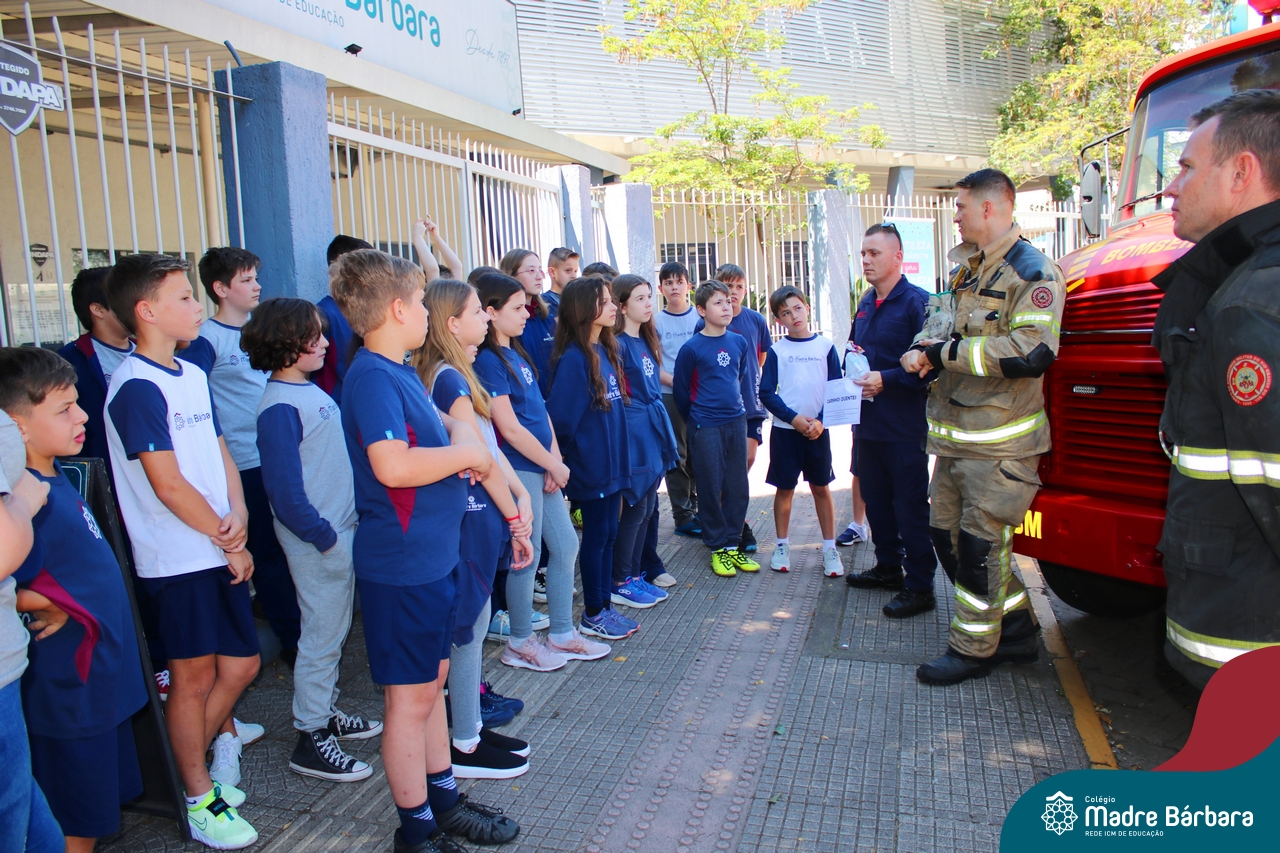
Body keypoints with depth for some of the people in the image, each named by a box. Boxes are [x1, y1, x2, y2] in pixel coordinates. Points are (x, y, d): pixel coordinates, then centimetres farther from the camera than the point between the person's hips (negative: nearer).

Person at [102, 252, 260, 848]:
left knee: (241, 664, 14)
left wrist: (238, 513, -5)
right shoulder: (137, 387, -15)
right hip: (177, 558, -8)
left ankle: (190, 769, 35)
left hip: (219, 549, 8)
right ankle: (199, 801, 24)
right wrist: (228, 542, -9)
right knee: (195, 676, 6)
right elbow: (168, 485, -18)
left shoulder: (193, 375, 11)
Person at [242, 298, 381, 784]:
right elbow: (285, 491, -22)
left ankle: (326, 714, 34)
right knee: (322, 637, 1)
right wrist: (325, 537, -16)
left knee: (334, 632, 19)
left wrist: (346, 530, 14)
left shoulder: (311, 391, 10)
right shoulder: (279, 408, -19)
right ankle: (310, 740, 15)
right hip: (317, 542, -9)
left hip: (342, 530, 9)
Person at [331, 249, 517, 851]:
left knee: (432, 680, 19)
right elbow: (392, 465, -34)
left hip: (432, 554, 10)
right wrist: (464, 453, -18)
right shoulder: (372, 377, -20)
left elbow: (439, 419, 27)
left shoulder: (400, 373, 11)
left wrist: (460, 438, 4)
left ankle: (444, 800, 35)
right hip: (400, 563, -10)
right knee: (411, 695, 4)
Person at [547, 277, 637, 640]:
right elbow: (560, 416, -20)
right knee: (596, 536, 3)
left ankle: (604, 606, 26)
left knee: (608, 534, 14)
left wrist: (618, 453, 9)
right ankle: (592, 616, 17)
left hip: (612, 462, 8)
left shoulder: (606, 351, 8)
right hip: (590, 465, -8)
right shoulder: (573, 359, -19)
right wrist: (570, 456, -5)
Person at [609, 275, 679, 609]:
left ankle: (639, 572, 23)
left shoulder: (645, 342, 14)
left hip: (652, 433, 9)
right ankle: (621, 583, 7)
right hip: (634, 434, -9)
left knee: (647, 509, 13)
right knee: (634, 509, -3)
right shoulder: (618, 344, -13)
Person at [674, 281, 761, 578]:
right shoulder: (692, 348, -9)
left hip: (736, 423, 5)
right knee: (711, 488, 3)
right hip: (706, 428, -5)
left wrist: (743, 407, 16)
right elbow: (680, 389, 0)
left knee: (738, 487, 9)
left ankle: (733, 544, 21)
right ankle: (717, 547, 16)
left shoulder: (739, 343, 5)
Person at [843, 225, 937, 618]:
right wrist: (853, 376, 6)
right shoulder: (866, 304, 13)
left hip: (905, 427, -8)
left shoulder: (916, 302, -12)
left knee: (910, 505, 0)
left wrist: (886, 380, -23)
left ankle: (919, 586, 10)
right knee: (875, 498, 17)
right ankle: (888, 566, 33)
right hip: (868, 422, 8)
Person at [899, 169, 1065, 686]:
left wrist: (945, 352, -18)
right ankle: (1016, 629, 28)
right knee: (947, 533, 12)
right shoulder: (965, 271, 16)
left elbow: (1032, 352, -24)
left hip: (1000, 442, -9)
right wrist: (922, 352, 3)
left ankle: (973, 649, 15)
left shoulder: (1032, 272, -11)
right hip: (956, 435, 9)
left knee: (980, 544, -2)